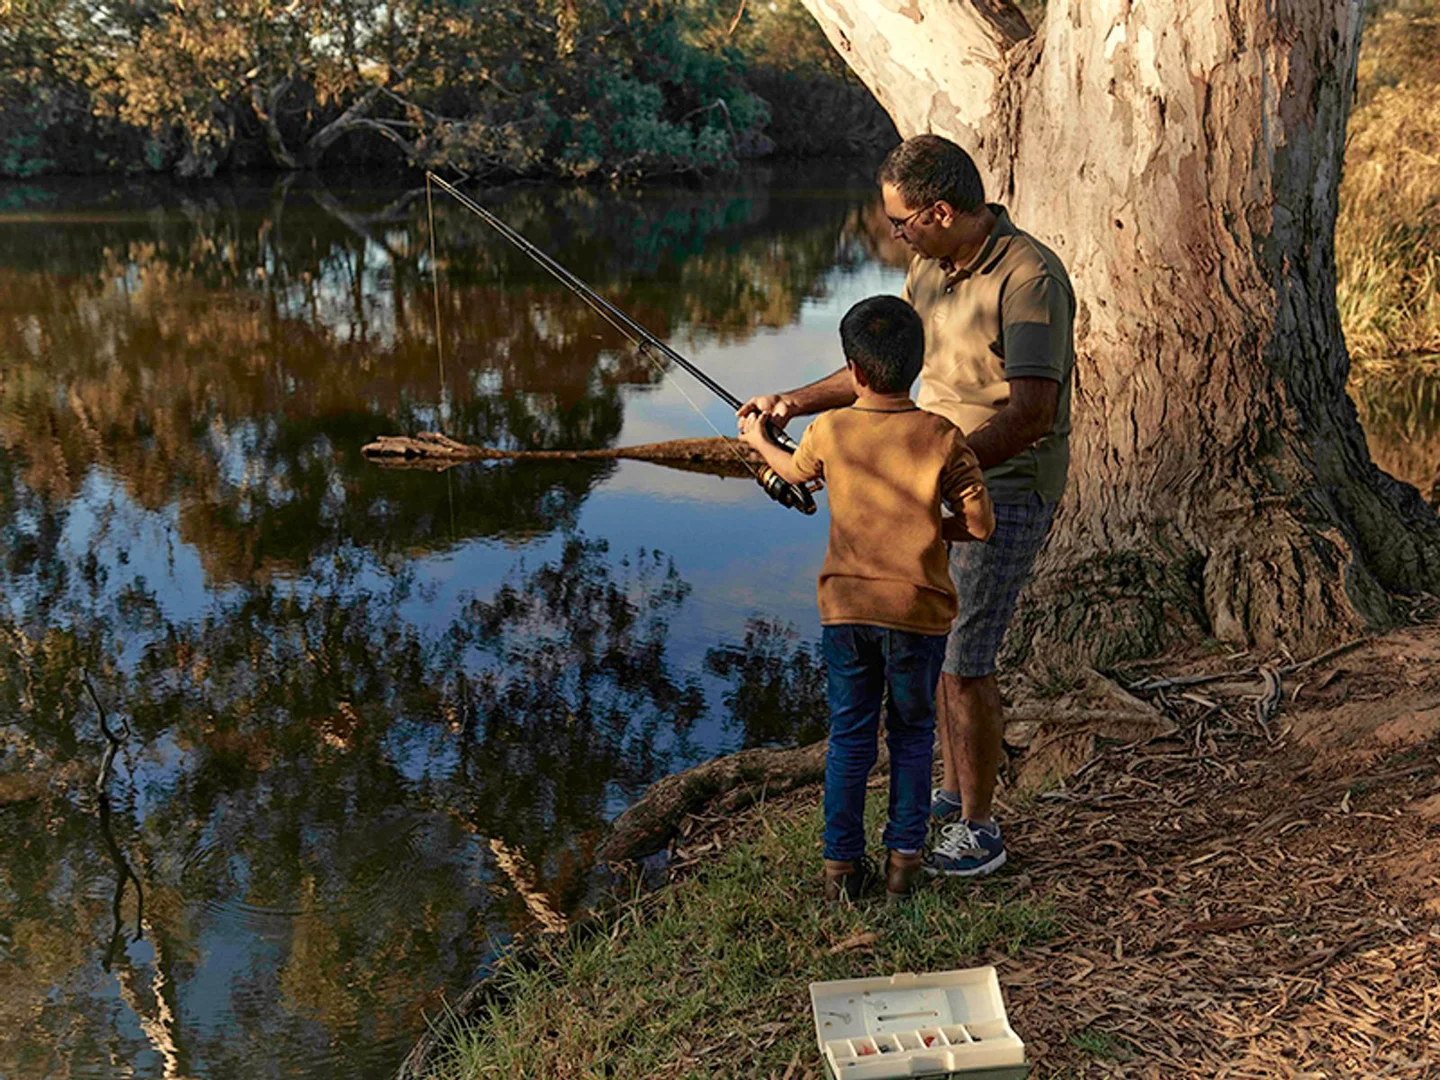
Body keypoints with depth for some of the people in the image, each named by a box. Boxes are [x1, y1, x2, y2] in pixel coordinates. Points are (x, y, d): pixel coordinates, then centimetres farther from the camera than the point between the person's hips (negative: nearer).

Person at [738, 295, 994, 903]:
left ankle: (841, 866, 17)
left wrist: (758, 441, 39)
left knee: (849, 738, 12)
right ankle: (904, 858, 20)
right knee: (912, 733, 16)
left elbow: (795, 473, 18)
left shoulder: (828, 431, -4)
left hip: (846, 608, 1)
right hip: (918, 610, -1)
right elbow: (980, 525, -7)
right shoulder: (942, 438, -10)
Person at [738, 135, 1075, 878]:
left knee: (963, 661, -7)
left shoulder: (1029, 278, -22)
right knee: (936, 643, 16)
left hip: (1006, 490, -9)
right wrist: (796, 403, 10)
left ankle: (978, 833, 8)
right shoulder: (931, 267, 5)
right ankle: (953, 796, 32)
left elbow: (1032, 412, -30)